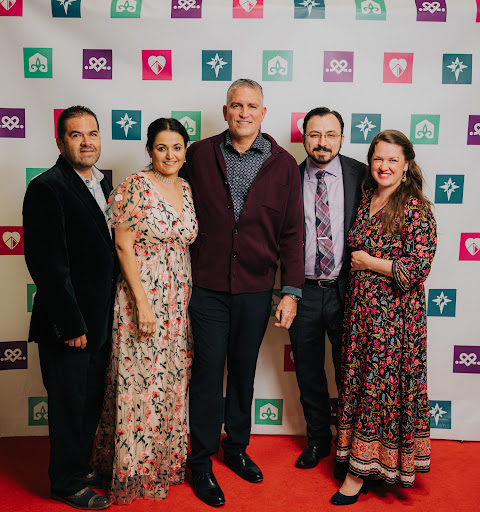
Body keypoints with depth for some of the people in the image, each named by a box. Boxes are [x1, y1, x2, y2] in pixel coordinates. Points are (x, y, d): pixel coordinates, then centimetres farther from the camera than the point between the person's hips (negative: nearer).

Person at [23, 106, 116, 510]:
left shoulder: (103, 183, 9)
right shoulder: (46, 188, -16)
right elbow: (48, 265, -20)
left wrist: (106, 317, 11)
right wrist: (71, 325, -18)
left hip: (100, 321, 8)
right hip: (67, 324, -8)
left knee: (92, 401, 21)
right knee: (69, 404, 9)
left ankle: (83, 465, 41)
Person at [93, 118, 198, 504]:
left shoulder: (187, 189, 10)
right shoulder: (136, 187, -9)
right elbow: (124, 246, -12)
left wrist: (188, 299, 9)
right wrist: (143, 303, -16)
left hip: (179, 299, 6)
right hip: (142, 295, -6)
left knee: (173, 381, 14)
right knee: (140, 382, 2)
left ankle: (168, 461, 32)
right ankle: (135, 471, 21)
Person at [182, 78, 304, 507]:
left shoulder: (283, 164, 1)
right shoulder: (199, 155, 0)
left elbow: (291, 232, 1)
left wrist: (291, 291, -3)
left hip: (256, 288, 1)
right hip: (208, 286, -1)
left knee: (244, 372, 15)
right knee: (207, 373, 5)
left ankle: (237, 447, 35)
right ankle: (201, 461, 22)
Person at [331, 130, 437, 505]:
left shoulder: (416, 209, -10)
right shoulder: (365, 200, 10)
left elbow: (418, 267, -17)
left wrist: (368, 262, -12)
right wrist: (358, 261, 4)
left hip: (395, 314, -6)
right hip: (360, 309, 6)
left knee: (381, 386, 4)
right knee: (358, 381, 13)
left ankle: (360, 470, 16)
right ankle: (359, 459, 30)